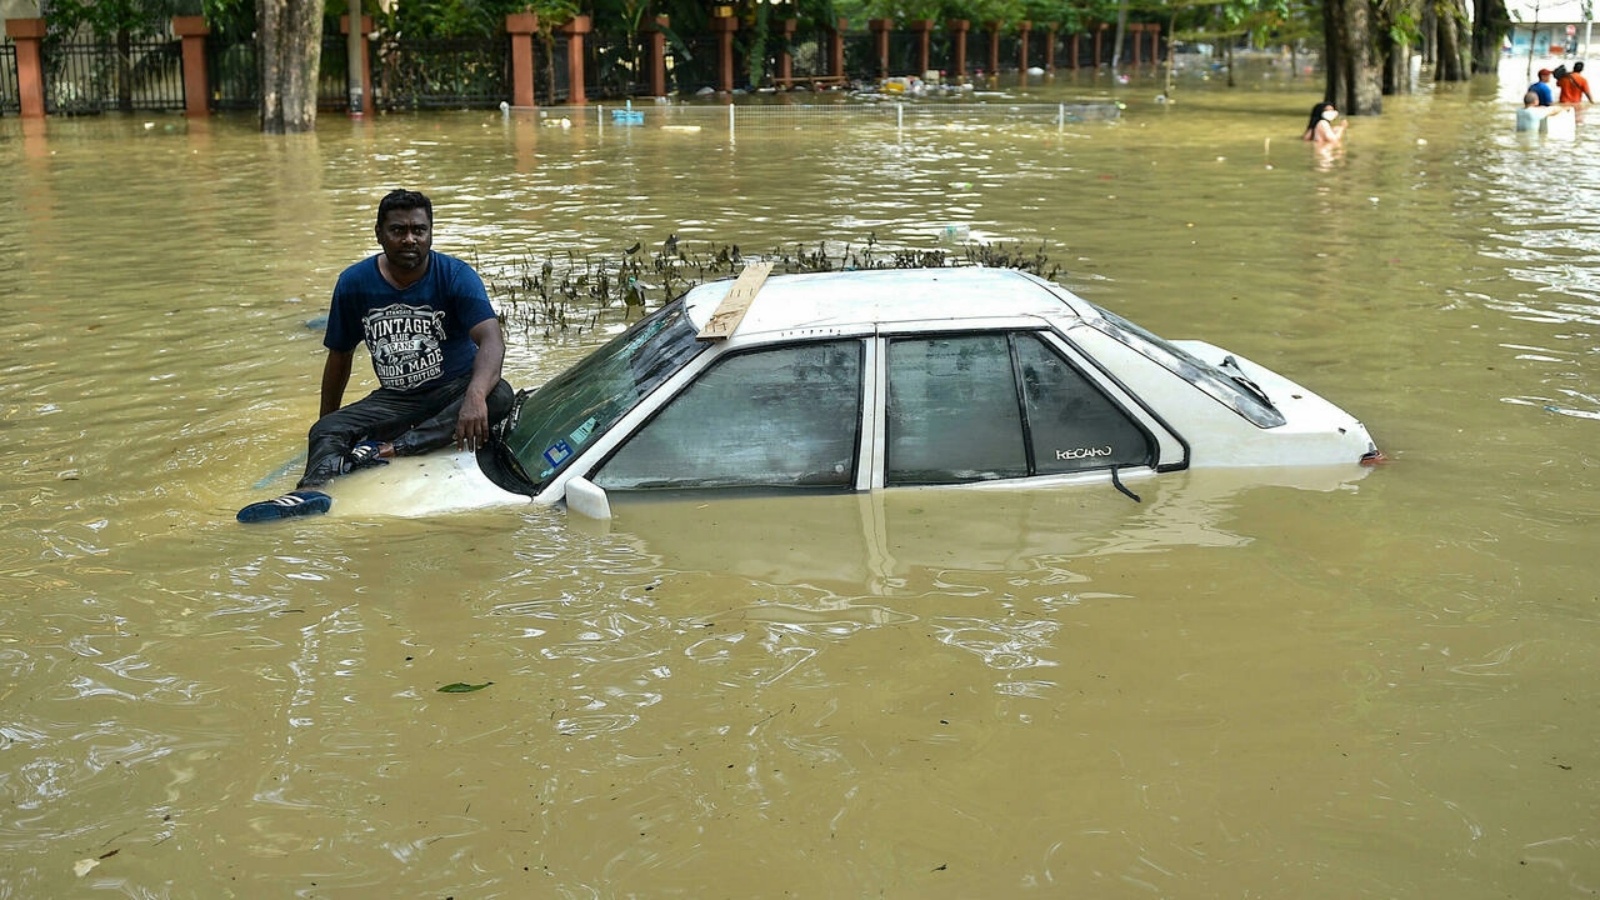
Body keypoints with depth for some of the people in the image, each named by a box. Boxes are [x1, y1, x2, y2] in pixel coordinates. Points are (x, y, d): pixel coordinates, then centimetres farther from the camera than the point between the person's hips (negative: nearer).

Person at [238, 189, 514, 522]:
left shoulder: (457, 276, -11)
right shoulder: (354, 283, -1)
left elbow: (492, 341, -26)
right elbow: (340, 355, 12)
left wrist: (475, 396, -45)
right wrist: (327, 419, 15)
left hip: (453, 392, -2)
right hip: (395, 400, 3)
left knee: (498, 394, -34)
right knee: (325, 431, -21)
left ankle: (387, 449, -41)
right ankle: (311, 489, -54)